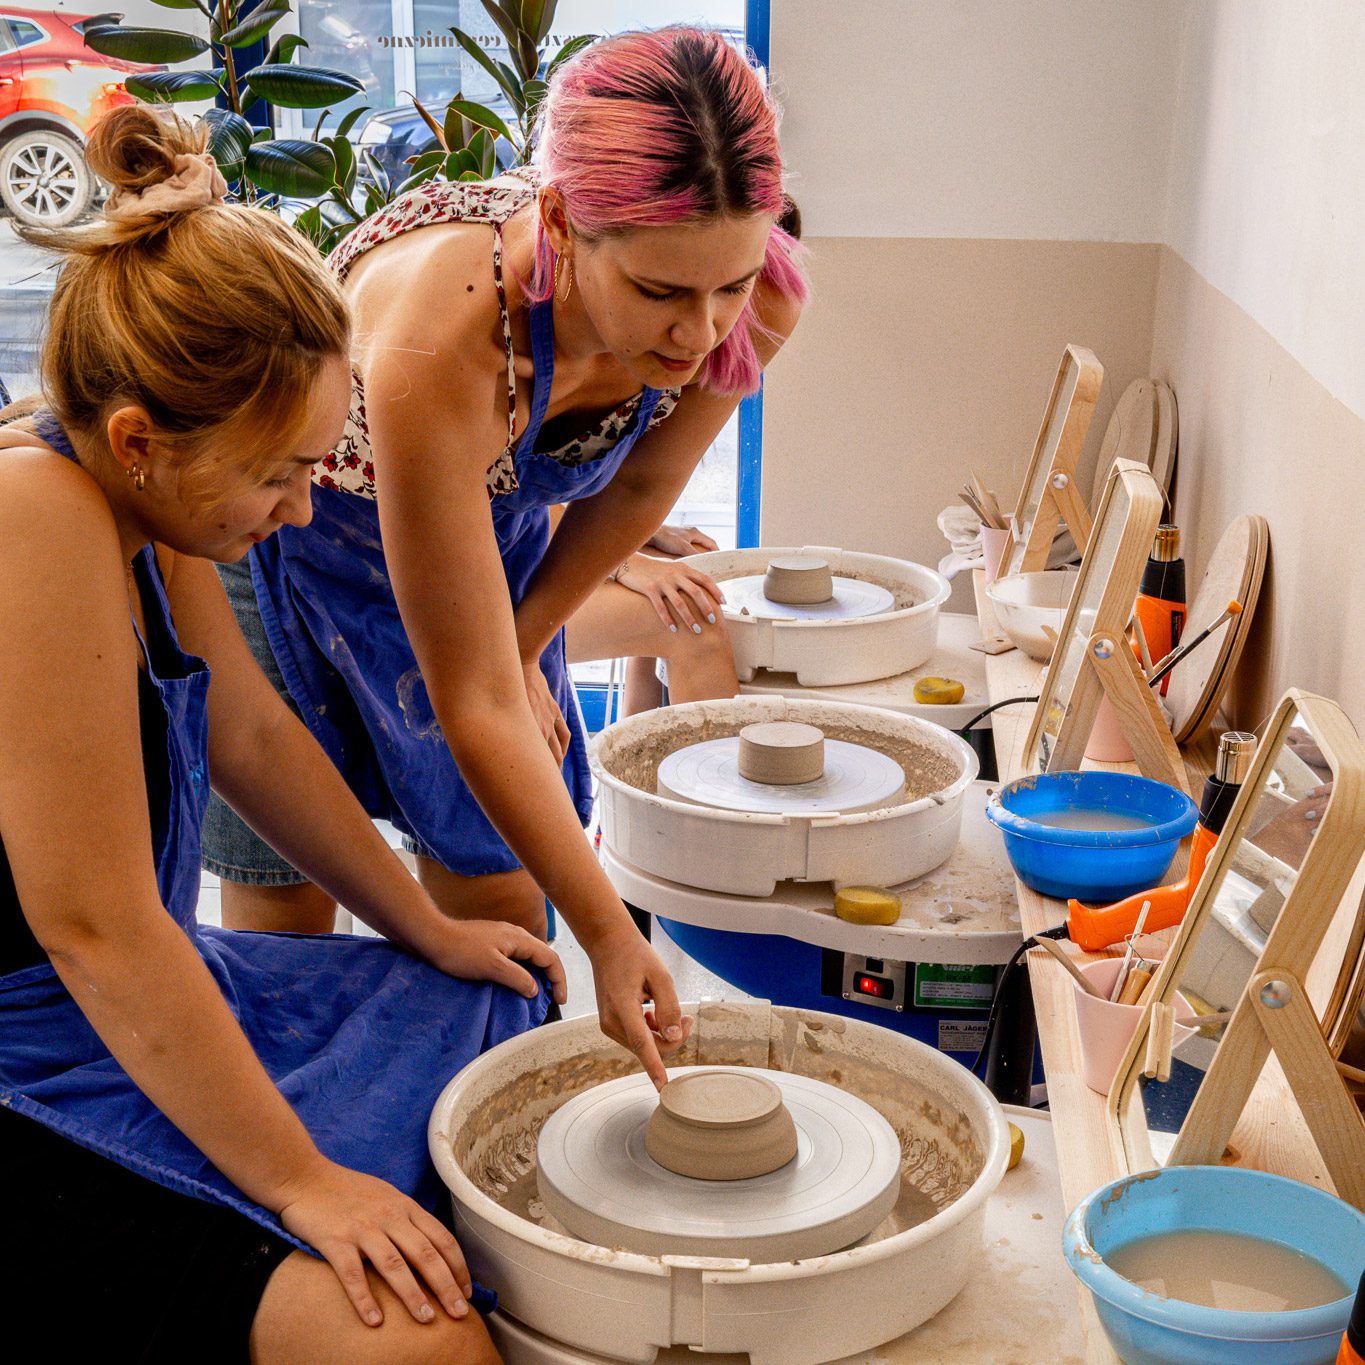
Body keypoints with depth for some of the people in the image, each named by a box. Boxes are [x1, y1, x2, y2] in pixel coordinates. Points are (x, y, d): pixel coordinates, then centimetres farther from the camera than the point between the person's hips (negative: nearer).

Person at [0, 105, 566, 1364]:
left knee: (506, 1026, 19)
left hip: (141, 1005, 10)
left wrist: (427, 928, 19)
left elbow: (254, 738, 13)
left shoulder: (134, 498, -1)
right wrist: (299, 1178, -20)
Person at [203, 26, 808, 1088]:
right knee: (282, 920, 4)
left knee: (500, 908, 7)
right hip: (294, 548, -4)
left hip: (491, 534, 5)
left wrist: (523, 648, 4)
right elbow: (473, 703, -35)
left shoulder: (752, 301, -27)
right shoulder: (440, 333, -43)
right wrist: (608, 933, -31)